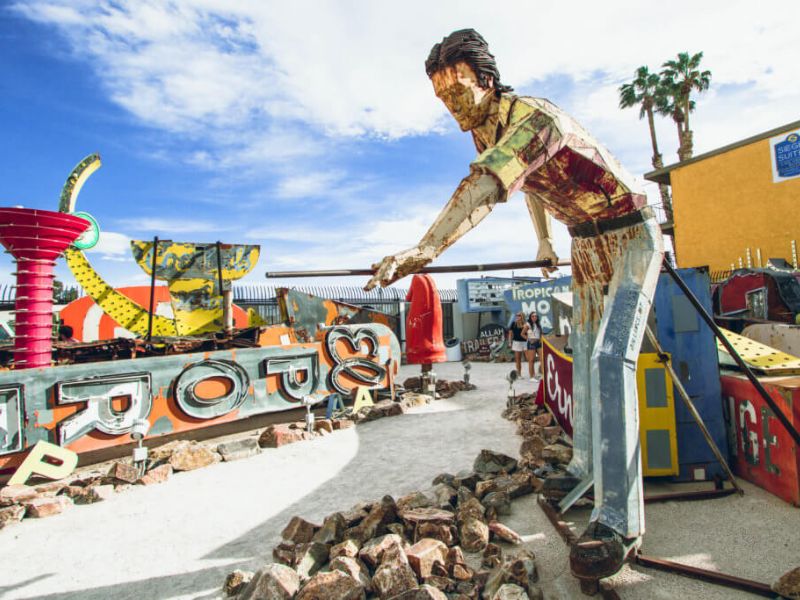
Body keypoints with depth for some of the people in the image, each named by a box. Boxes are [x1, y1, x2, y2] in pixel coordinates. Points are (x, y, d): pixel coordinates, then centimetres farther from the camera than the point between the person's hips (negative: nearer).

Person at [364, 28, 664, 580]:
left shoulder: (534, 117, -26)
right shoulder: (484, 132, 2)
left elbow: (485, 188, -46)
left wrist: (426, 250, -58)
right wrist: (545, 242, 27)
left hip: (631, 236, -8)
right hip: (585, 244, 9)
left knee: (610, 359, -22)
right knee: (584, 353, 11)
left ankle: (619, 519, -15)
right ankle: (586, 464, 25)